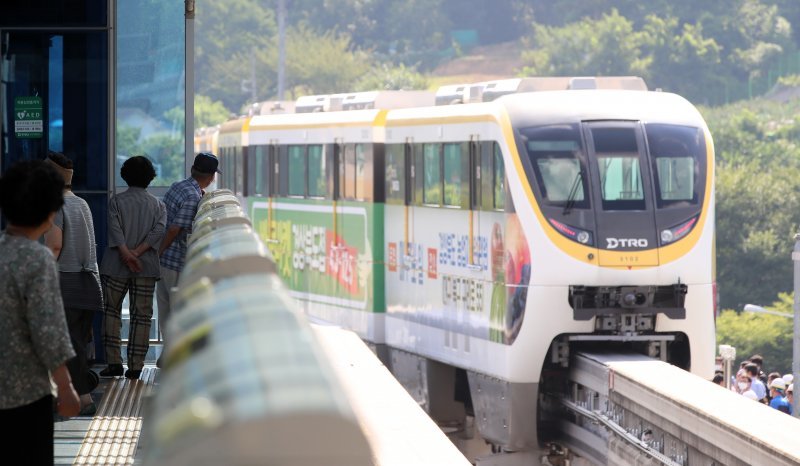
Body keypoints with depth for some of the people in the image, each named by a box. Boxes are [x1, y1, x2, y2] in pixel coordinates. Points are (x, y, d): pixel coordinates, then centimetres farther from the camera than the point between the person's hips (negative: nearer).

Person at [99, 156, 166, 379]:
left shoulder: (117, 201, 0)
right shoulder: (157, 205, 5)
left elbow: (115, 229, -15)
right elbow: (159, 230, -10)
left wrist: (126, 254, -21)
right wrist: (137, 253, -14)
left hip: (116, 267, -1)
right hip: (147, 268, 1)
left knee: (112, 311, 10)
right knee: (142, 315, 4)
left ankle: (114, 362, 3)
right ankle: (135, 366, 2)